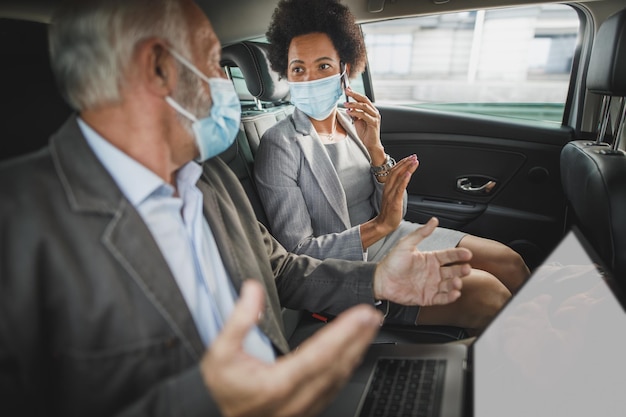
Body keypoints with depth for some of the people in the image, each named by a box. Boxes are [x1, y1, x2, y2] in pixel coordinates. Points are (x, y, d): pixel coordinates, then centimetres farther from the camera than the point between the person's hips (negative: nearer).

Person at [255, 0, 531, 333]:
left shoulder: (353, 123, 2)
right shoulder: (280, 144, -15)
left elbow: (394, 211, 1)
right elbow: (296, 252, -18)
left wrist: (374, 147, -13)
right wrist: (379, 226, -26)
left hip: (391, 237, 7)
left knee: (510, 264, 2)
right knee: (487, 293, -17)